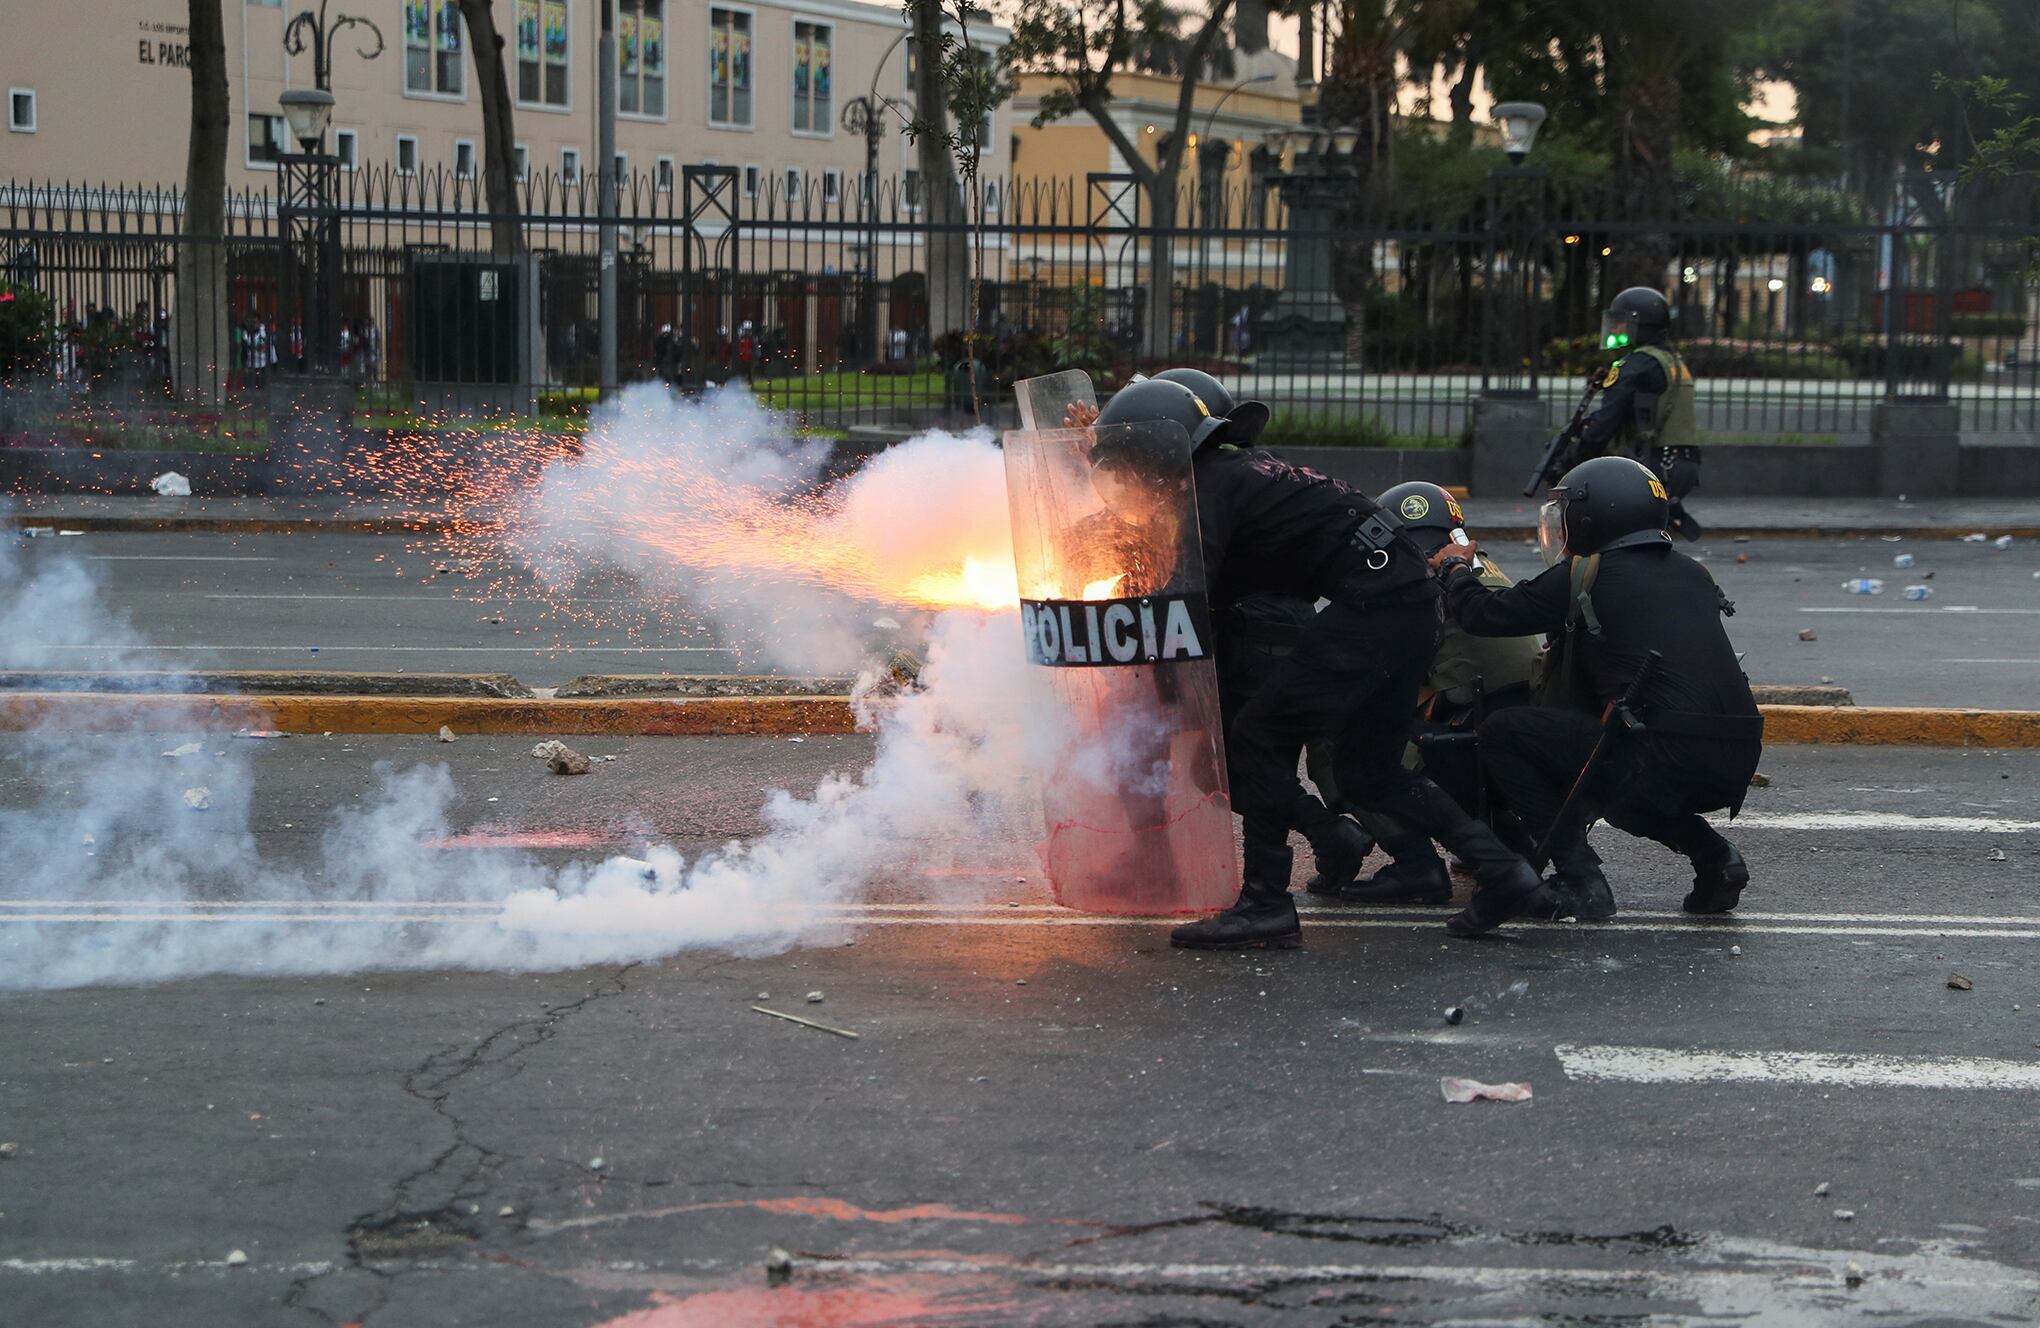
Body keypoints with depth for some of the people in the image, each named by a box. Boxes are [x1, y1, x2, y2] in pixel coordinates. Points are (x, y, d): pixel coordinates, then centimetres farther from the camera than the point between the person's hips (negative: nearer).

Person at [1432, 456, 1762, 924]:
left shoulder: (1585, 577, 1)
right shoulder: (1691, 574, 20)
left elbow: (1485, 613, 7)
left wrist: (1455, 568, 29)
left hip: (1667, 760, -7)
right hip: (1736, 767, 7)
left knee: (1503, 733, 5)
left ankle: (1579, 880, -1)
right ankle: (1712, 854, 16)